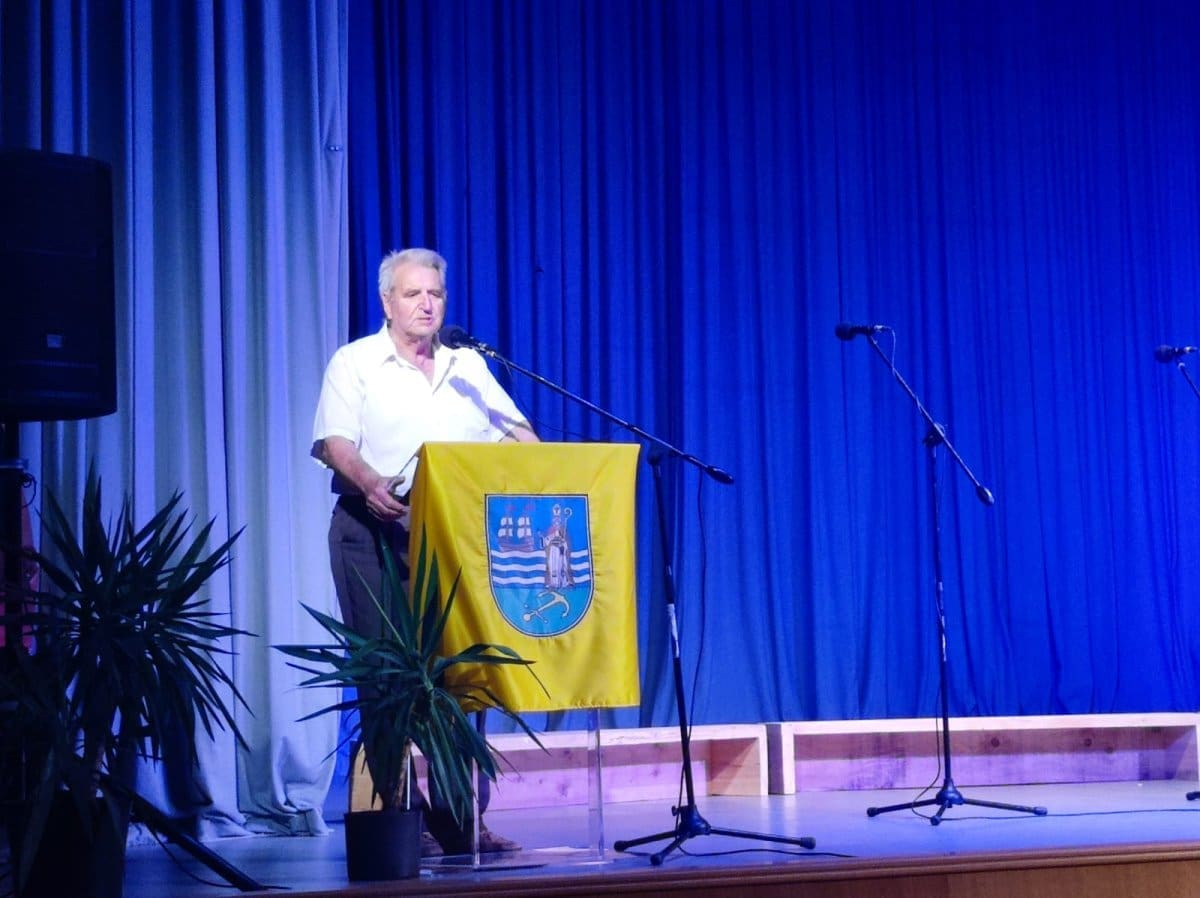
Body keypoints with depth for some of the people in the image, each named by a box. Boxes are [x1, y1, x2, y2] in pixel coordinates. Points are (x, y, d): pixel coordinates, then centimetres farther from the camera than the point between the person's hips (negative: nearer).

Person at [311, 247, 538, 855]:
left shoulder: (468, 366, 17)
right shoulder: (355, 363, 4)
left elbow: (514, 430, 14)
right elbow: (334, 441, -8)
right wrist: (368, 483, -28)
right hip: (377, 531, -4)